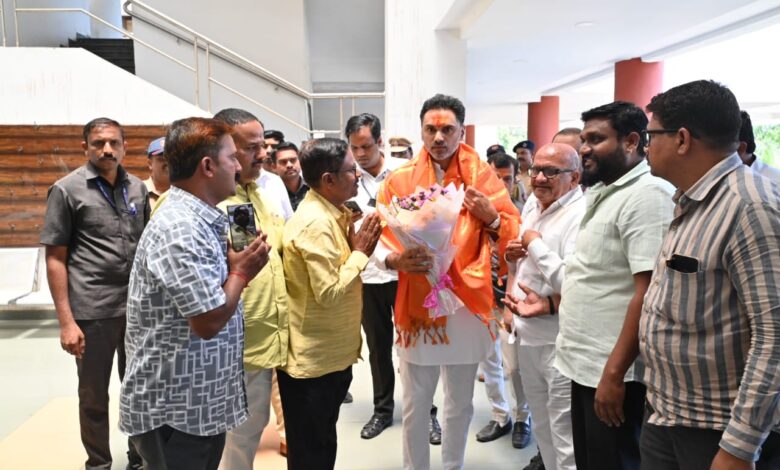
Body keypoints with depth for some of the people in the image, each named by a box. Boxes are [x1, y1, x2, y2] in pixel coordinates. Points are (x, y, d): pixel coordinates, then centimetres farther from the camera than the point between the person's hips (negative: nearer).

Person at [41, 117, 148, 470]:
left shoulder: (138, 188, 7)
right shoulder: (66, 190, -4)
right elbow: (55, 258, -4)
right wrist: (66, 321, -10)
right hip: (93, 312, -3)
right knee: (93, 396, 11)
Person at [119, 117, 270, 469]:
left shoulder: (198, 218, 7)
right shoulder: (180, 229, -25)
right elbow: (209, 321, -26)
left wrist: (233, 262, -3)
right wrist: (242, 271, -12)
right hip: (174, 408, -9)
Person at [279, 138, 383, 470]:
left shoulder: (330, 214, 6)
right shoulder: (316, 223, -23)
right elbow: (329, 293, -26)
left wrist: (356, 247, -2)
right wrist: (361, 251, -16)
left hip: (329, 353, 9)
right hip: (312, 358, -9)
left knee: (322, 443, 24)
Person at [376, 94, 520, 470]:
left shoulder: (482, 177, 2)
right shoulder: (400, 180, -1)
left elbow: (515, 234, 6)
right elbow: (379, 239, 0)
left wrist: (490, 217, -14)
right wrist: (396, 260, -21)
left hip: (467, 304, 2)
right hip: (416, 304, -1)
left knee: (460, 404, 17)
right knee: (415, 406, 9)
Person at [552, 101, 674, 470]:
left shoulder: (647, 194, -17)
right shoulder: (606, 193, 12)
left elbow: (649, 292, -24)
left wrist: (614, 374, -24)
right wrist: (553, 301, 14)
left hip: (613, 372, -9)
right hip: (586, 366, 9)